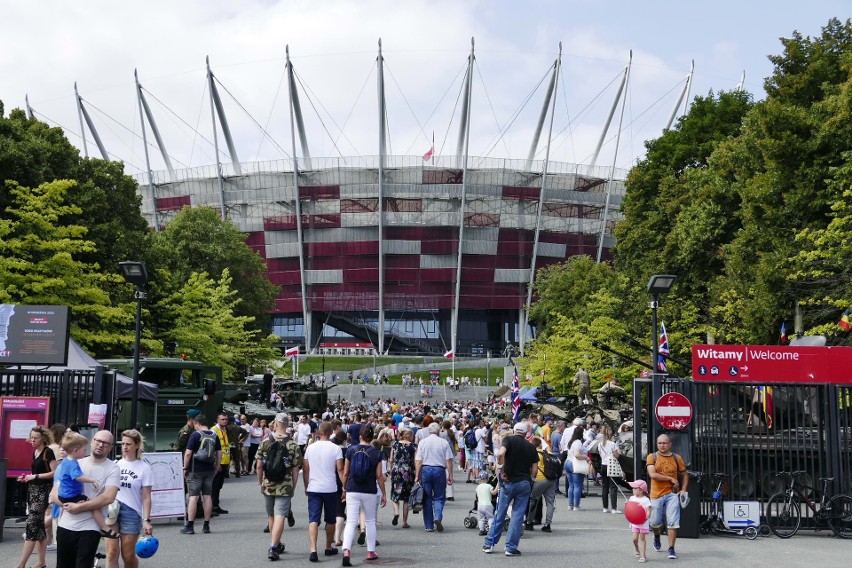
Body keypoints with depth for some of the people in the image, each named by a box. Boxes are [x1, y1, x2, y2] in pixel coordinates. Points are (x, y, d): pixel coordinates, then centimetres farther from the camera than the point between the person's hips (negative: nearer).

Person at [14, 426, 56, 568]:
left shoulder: (48, 452, -10)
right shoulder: (35, 452, 14)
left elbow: (54, 472, -15)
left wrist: (35, 476, -17)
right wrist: (26, 478, 8)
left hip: (43, 491, -9)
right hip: (33, 490, 9)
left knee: (32, 525, -11)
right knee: (38, 526, 11)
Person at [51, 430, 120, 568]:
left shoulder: (112, 468, -3)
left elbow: (108, 497, -16)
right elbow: (54, 494, 7)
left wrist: (78, 507, -15)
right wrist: (68, 504, -12)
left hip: (90, 529, -4)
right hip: (65, 526, 4)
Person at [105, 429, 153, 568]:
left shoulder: (144, 468, -1)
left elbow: (146, 497, -3)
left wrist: (146, 520, -11)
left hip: (131, 512, -3)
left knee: (128, 556, 3)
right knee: (112, 554, -5)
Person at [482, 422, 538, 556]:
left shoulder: (509, 440, -1)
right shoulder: (531, 447, 8)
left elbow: (500, 454, -21)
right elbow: (534, 470, 4)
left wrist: (502, 471, -11)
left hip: (509, 482, -1)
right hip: (525, 483, 2)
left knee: (500, 514, 9)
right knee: (518, 515, 4)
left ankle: (489, 544, 15)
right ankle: (511, 547, 2)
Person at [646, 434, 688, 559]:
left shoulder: (676, 458, 6)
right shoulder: (652, 457, 0)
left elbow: (684, 475, 17)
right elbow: (652, 474, -14)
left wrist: (683, 489, 2)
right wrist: (671, 479, -12)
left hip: (672, 494, 0)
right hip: (657, 494, 0)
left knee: (672, 523, -7)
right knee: (655, 522, 10)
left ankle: (671, 549, 0)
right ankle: (657, 537, 43)